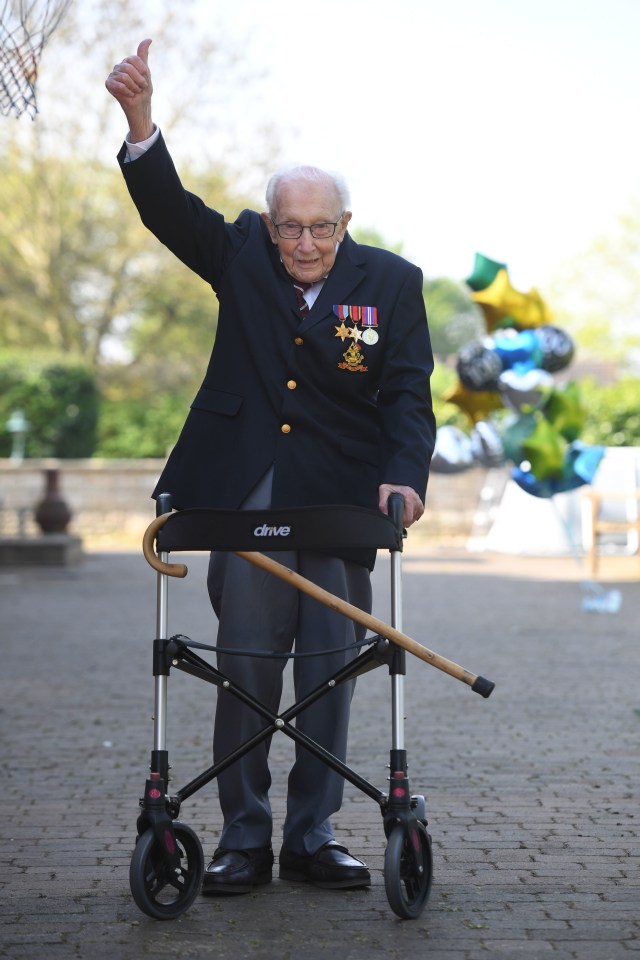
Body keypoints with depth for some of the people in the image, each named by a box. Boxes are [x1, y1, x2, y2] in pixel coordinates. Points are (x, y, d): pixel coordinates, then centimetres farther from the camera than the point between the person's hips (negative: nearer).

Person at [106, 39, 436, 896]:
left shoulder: (389, 282, 0)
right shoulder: (240, 255, 4)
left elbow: (408, 395, -3)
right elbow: (170, 208, -9)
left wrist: (404, 476, -20)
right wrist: (140, 119, -25)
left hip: (341, 499, 0)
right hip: (248, 497, 0)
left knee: (331, 671, 4)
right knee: (245, 664, 2)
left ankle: (313, 838, 16)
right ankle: (243, 838, 12)